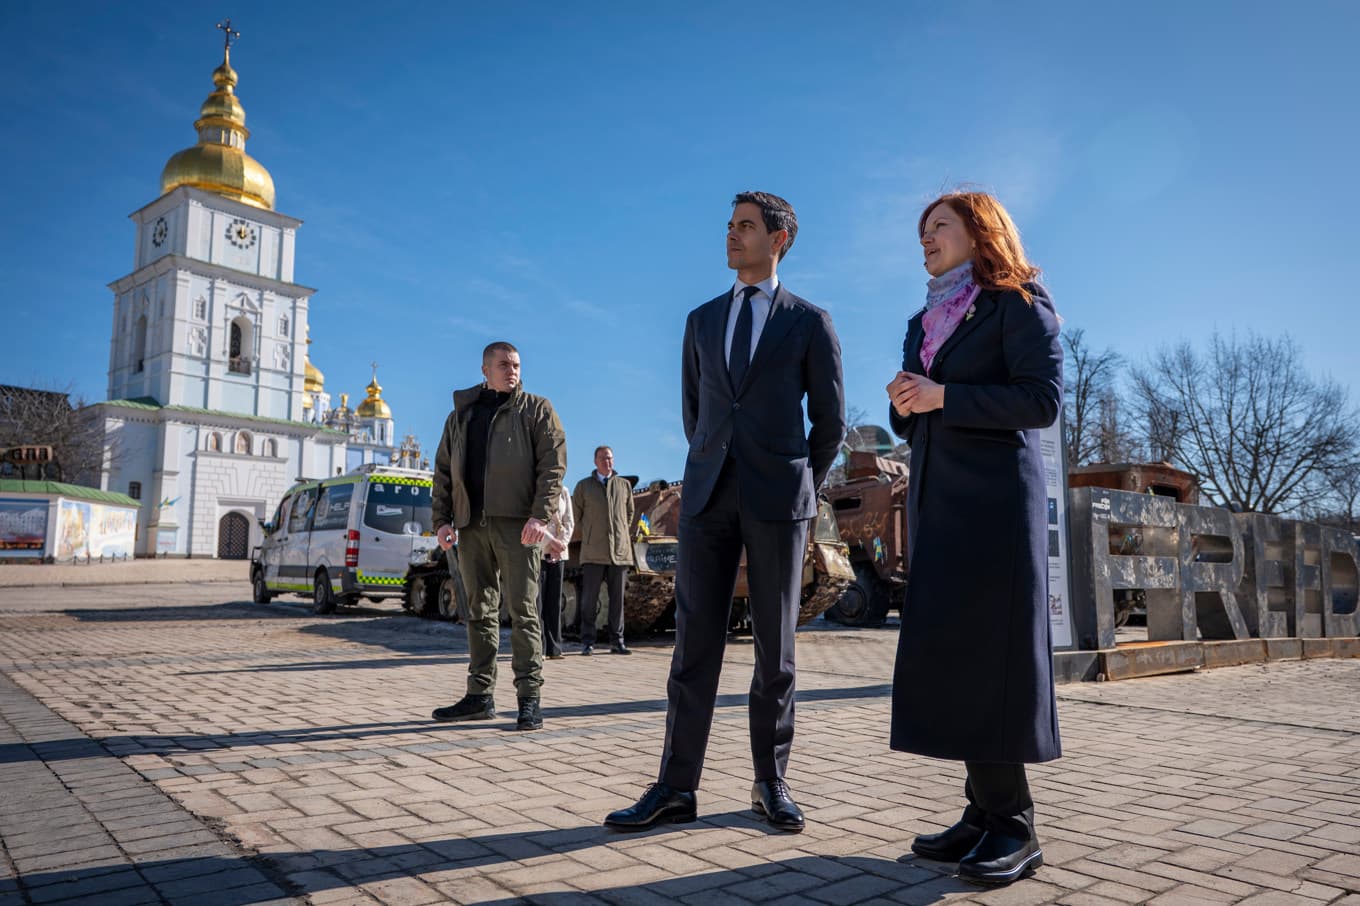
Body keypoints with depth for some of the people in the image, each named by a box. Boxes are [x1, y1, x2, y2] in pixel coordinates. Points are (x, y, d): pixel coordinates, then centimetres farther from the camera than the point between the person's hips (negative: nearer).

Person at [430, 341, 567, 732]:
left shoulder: (536, 410, 6)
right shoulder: (460, 415, 18)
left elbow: (553, 464, -5)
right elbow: (443, 471, 17)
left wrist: (541, 515, -16)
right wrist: (442, 519, 5)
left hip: (516, 524, -4)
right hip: (472, 526, 5)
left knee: (522, 610, -4)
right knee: (479, 611, 9)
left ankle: (529, 697, 0)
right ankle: (480, 695, 16)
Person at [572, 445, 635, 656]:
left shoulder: (625, 485, 12)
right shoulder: (583, 486, 8)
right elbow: (575, 514, 16)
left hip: (620, 549, 2)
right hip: (593, 551, -2)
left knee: (617, 598, 4)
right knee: (589, 598, -3)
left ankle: (616, 641, 11)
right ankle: (587, 641, 4)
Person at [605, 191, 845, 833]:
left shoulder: (810, 323, 5)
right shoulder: (702, 320, 16)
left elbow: (830, 422, 8)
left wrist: (799, 490, 10)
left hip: (778, 500, -3)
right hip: (709, 495, 3)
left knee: (774, 646, 3)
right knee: (695, 642, 0)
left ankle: (771, 783, 16)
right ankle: (676, 787, 6)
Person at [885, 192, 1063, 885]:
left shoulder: (1017, 304, 1)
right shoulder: (924, 322, 21)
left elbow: (1043, 398, -11)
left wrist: (942, 397, -15)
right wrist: (902, 405, -2)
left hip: (995, 495, -7)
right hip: (936, 499, 7)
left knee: (987, 649, -9)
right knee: (947, 652, 2)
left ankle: (1013, 826, 0)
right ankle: (986, 812, 8)